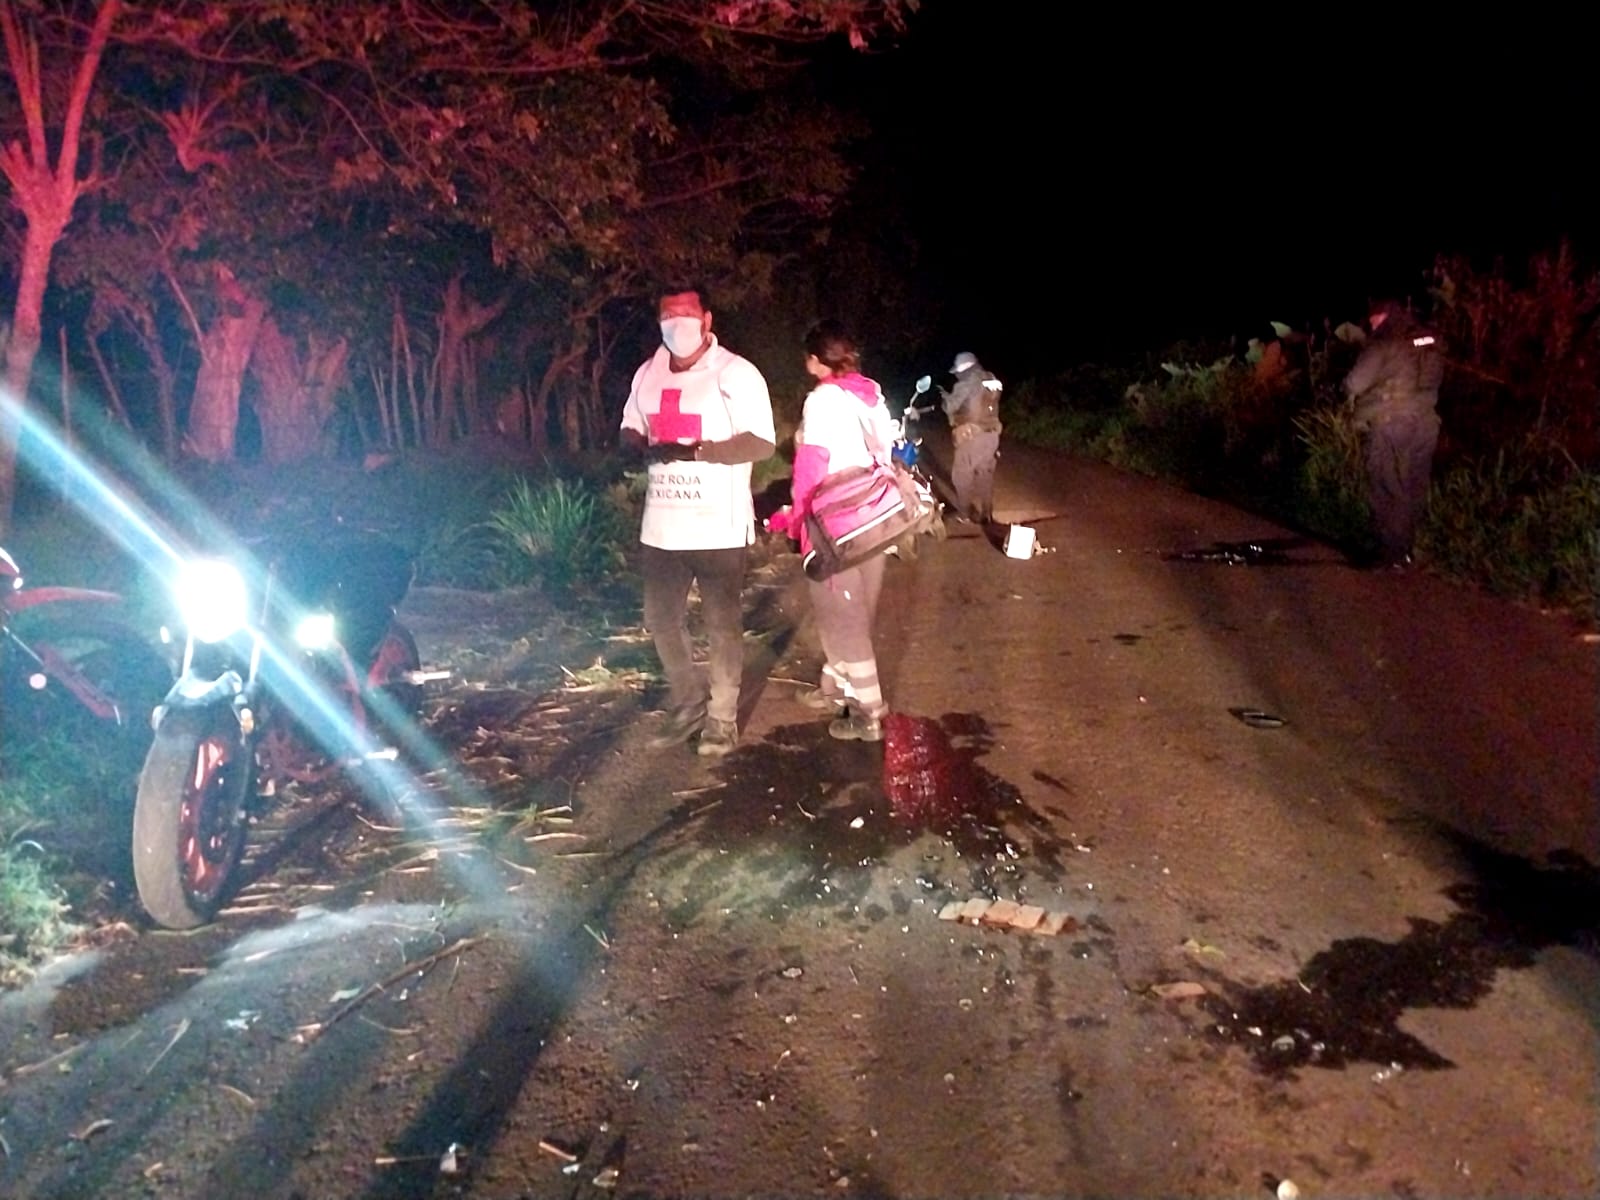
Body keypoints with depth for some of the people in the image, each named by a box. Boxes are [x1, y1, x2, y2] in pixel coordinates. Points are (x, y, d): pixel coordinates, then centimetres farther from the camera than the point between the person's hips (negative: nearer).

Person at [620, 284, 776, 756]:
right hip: (661, 525, 6)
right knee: (661, 618, 12)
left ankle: (722, 717, 18)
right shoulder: (648, 373, 10)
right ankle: (689, 704, 30)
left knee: (722, 624, 4)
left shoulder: (735, 373, -9)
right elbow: (629, 429, 18)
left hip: (718, 527, -6)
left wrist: (697, 451, -25)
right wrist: (645, 446, -7)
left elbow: (762, 442, -14)